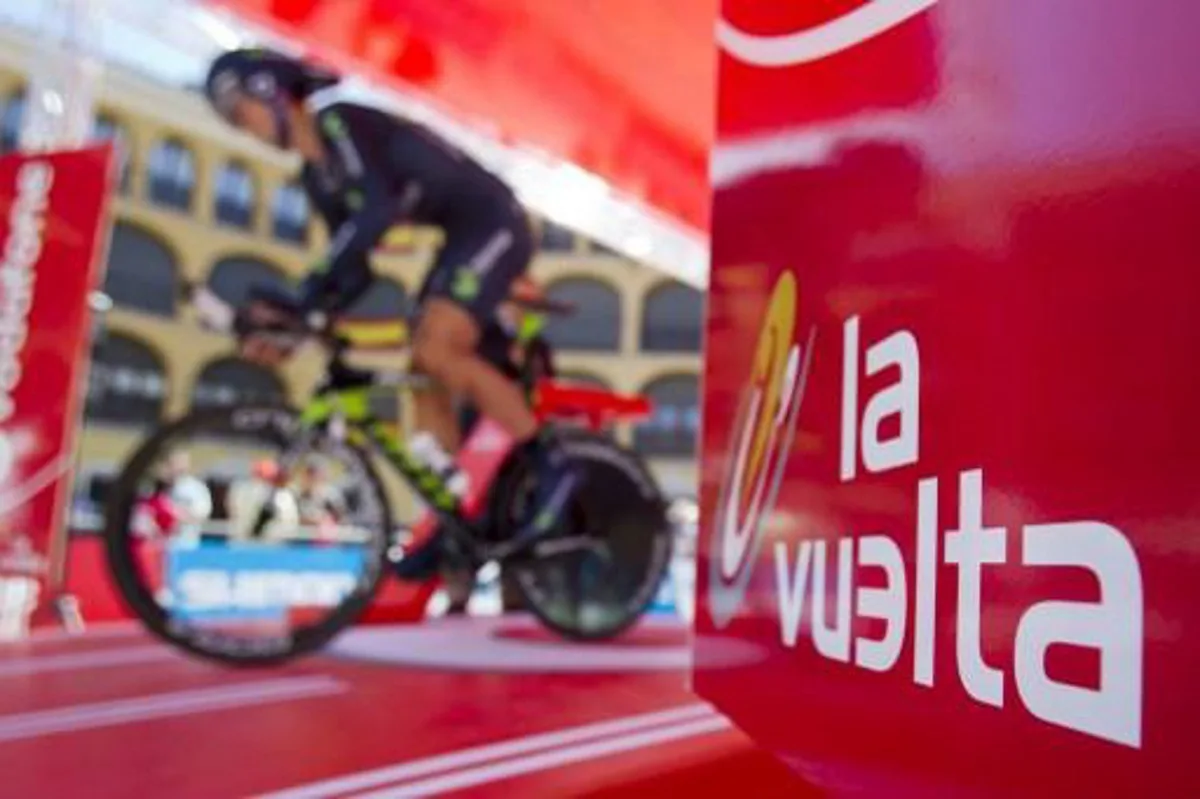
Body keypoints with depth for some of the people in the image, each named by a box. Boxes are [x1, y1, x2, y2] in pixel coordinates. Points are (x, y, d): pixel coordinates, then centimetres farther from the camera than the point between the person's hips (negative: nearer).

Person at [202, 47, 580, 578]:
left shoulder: (340, 123, -14)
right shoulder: (317, 178, 12)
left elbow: (377, 211, -31)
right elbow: (356, 272, 9)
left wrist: (308, 289, -34)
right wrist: (297, 322, -3)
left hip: (493, 224, -9)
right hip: (461, 237, 10)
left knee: (436, 350, -24)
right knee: (424, 376, 2)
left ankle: (553, 464, -12)